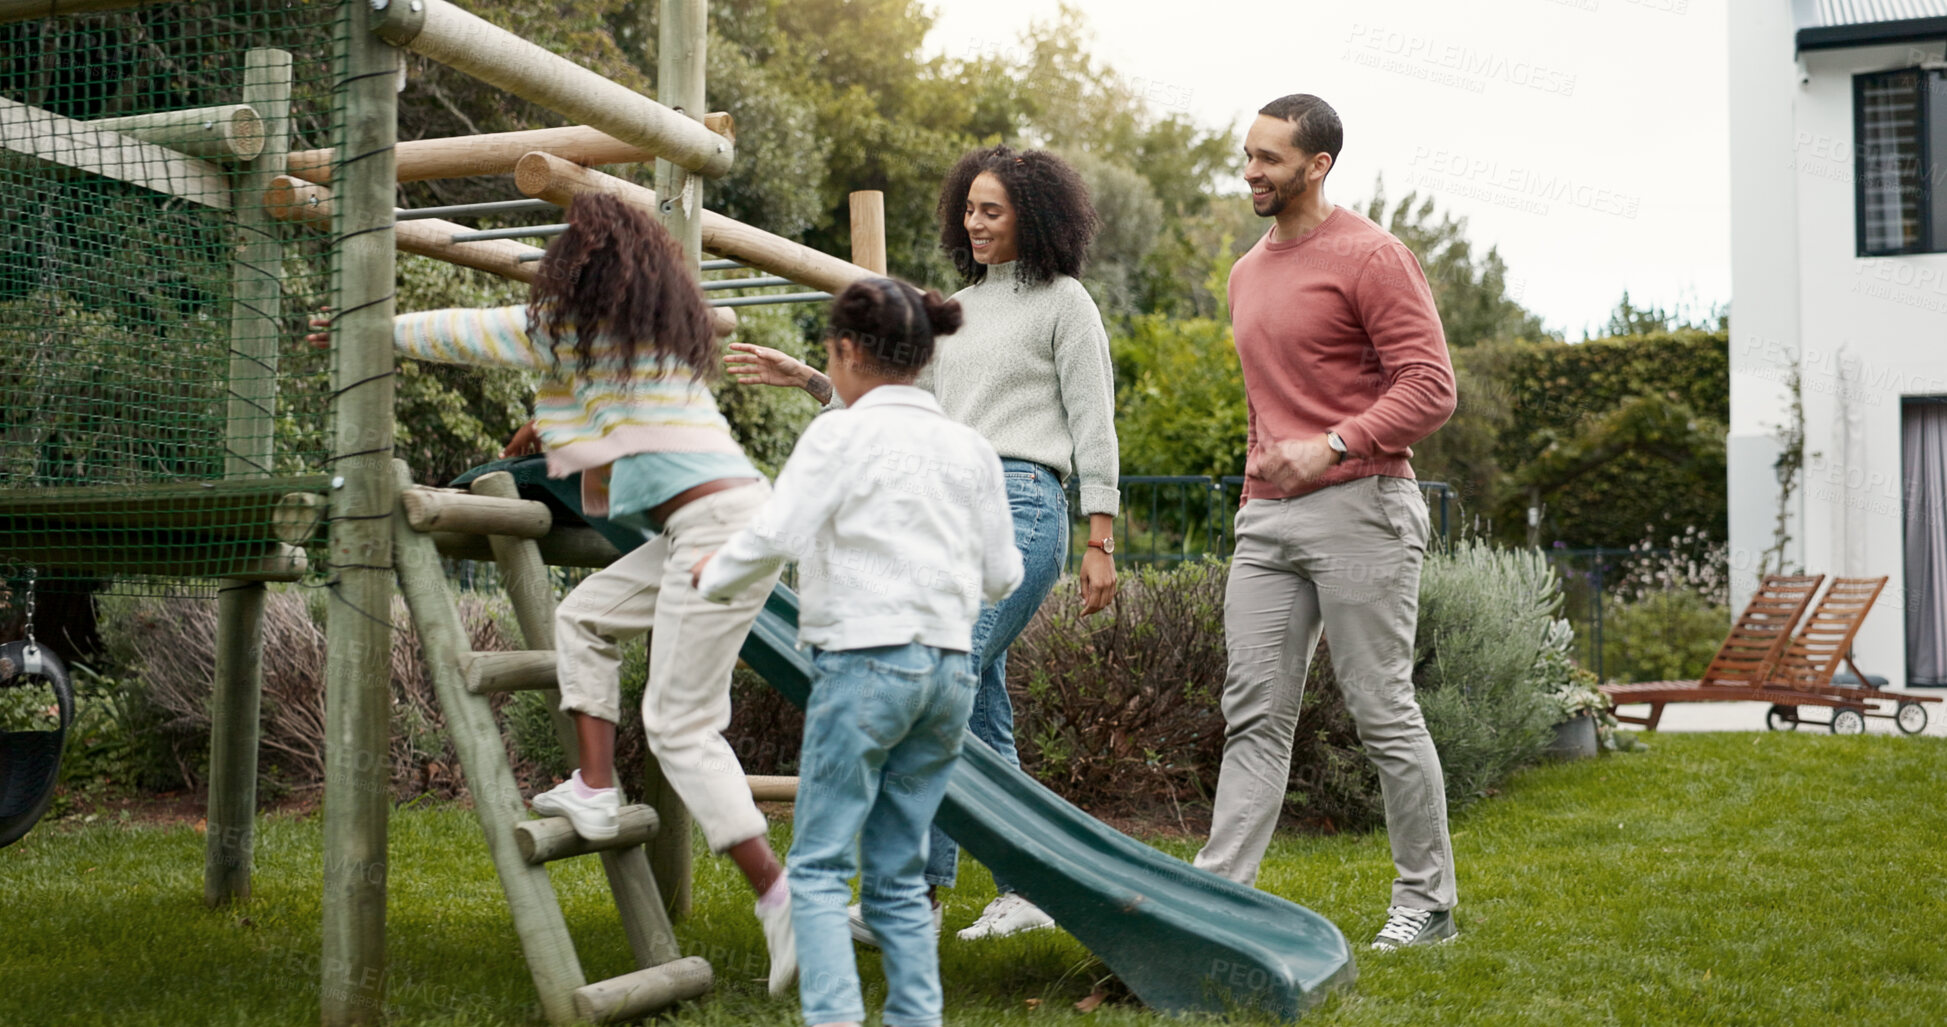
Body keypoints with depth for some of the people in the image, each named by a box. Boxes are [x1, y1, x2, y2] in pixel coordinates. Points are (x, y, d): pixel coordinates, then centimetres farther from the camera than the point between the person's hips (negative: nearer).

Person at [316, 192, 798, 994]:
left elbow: (462, 333, 9)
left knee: (680, 725, -8)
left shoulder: (573, 325, -1)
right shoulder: (653, 327, 23)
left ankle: (780, 899, -12)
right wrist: (553, 419, 51)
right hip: (706, 524, 9)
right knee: (584, 617, 21)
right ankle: (595, 791, 16)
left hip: (716, 522, -9)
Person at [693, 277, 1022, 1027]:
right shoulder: (969, 447, 11)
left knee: (819, 866, 0)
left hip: (864, 662, -6)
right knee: (899, 872, 13)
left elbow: (773, 538, -13)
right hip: (949, 668, 6)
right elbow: (1001, 576, 13)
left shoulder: (841, 435, -5)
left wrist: (711, 576, 6)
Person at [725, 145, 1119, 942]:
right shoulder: (957, 309, 22)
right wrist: (803, 379, 11)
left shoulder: (1062, 302, 3)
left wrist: (1100, 544, -5)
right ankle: (1023, 892, 14)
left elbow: (1093, 425, 0)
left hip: (1018, 506, -7)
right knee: (980, 715, 6)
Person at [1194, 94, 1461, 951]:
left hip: (1357, 508, -7)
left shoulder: (1370, 257, -7)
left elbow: (1430, 387, -14)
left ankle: (1427, 900, 12)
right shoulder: (1247, 274, 19)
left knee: (1383, 713, -1)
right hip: (1266, 518, 7)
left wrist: (1331, 446, -23)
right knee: (1254, 713, 2)